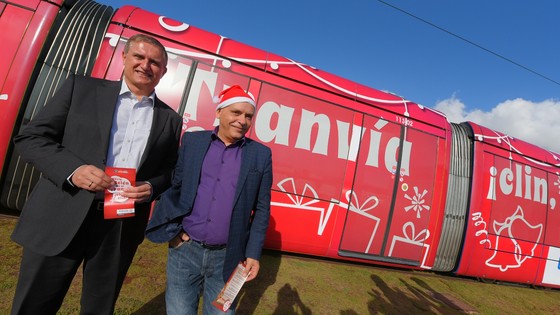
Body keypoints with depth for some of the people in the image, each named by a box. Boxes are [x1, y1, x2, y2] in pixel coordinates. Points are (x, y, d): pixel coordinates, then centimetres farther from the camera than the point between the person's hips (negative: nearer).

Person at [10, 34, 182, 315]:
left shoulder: (170, 120, 6)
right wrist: (72, 169, -16)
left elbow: (170, 172, 10)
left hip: (122, 226, 1)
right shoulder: (81, 88, 3)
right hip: (60, 217, 0)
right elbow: (30, 137, 1)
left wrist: (151, 188, -12)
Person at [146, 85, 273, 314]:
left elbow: (262, 209, 1)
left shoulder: (261, 155, -1)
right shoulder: (191, 141, 2)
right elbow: (172, 186, 7)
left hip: (227, 257, 0)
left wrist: (253, 253, -3)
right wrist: (172, 229, -2)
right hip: (184, 249, 1)